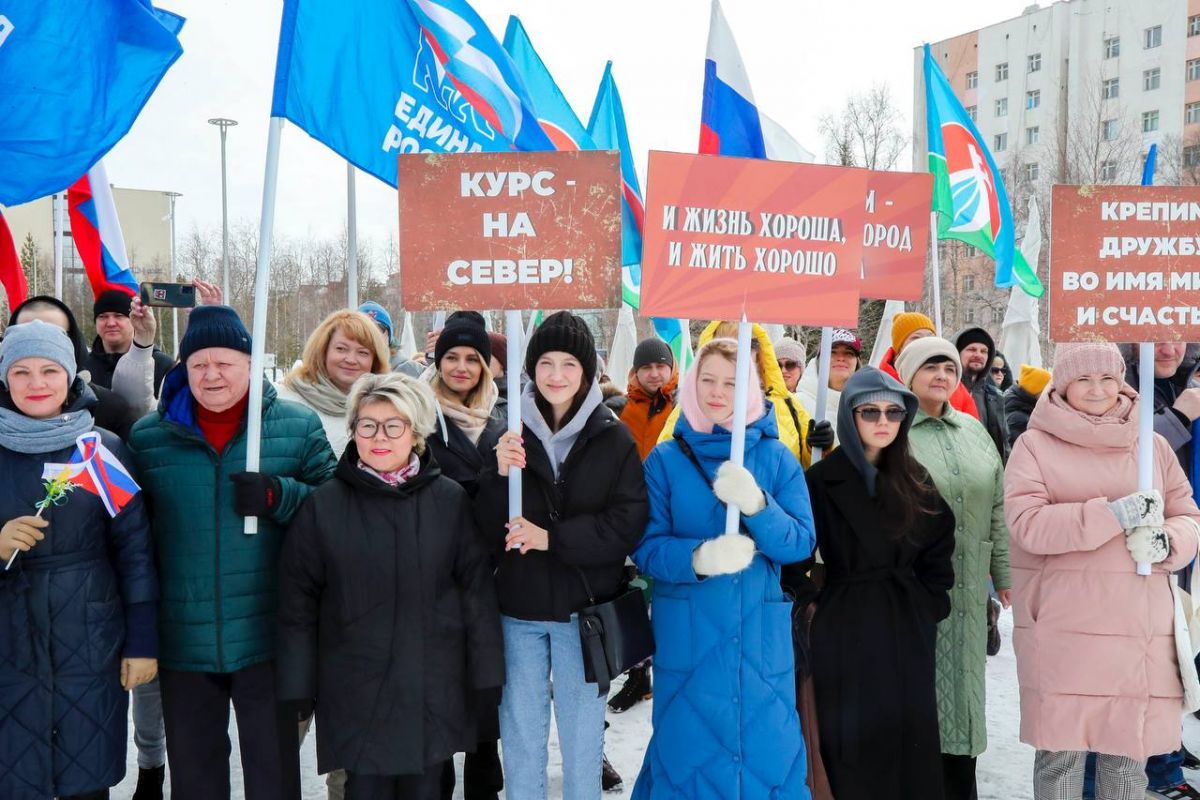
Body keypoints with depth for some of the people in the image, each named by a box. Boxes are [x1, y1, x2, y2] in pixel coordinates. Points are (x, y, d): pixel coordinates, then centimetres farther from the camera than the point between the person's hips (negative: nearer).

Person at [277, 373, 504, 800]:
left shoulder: (450, 500, -2)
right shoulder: (323, 505, -3)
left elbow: (477, 591, 1)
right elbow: (298, 603, 1)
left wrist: (485, 676, 1)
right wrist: (298, 686, 1)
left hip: (434, 688, 1)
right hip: (356, 690, -1)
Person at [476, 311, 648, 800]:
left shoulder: (613, 438, -4)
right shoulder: (512, 435, 1)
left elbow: (629, 524, -10)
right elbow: (490, 531, -1)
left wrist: (552, 537, -19)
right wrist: (500, 475, -18)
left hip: (584, 611, -2)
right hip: (520, 611, 2)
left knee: (582, 736, 13)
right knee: (520, 735, 14)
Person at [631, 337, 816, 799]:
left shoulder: (777, 458, 2)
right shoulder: (665, 460, 0)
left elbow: (801, 542, -7)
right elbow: (646, 548, -7)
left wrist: (755, 503, -25)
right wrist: (699, 558, -26)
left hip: (760, 636, 1)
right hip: (687, 635, -1)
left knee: (765, 746, 8)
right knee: (688, 748, 8)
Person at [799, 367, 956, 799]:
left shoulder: (916, 480, 6)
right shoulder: (822, 481, -6)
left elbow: (939, 548, 13)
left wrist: (928, 605, 5)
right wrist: (811, 606, -7)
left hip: (908, 632, 4)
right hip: (846, 632, -4)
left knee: (910, 739, 9)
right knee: (856, 746, 3)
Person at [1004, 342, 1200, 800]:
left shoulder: (1152, 445, 11)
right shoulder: (1036, 444, -1)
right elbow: (1027, 523, -12)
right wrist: (1112, 515, -21)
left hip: (1140, 629, 3)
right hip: (1062, 629, -3)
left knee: (1128, 753, 11)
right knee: (1060, 753, 2)